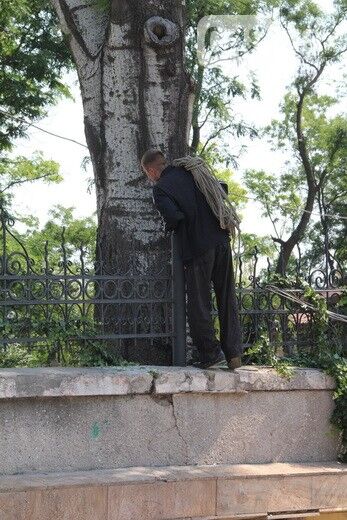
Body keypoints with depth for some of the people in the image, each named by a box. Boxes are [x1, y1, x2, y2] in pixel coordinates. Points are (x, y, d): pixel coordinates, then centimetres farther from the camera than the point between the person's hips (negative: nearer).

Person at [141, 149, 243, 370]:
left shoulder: (160, 188, -4)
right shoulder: (189, 173, 14)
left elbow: (174, 217, -18)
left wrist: (169, 228, 3)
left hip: (197, 248, -6)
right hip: (222, 242, 6)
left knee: (199, 305, 4)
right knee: (228, 300, 9)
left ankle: (211, 353, 1)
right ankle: (234, 354, 10)